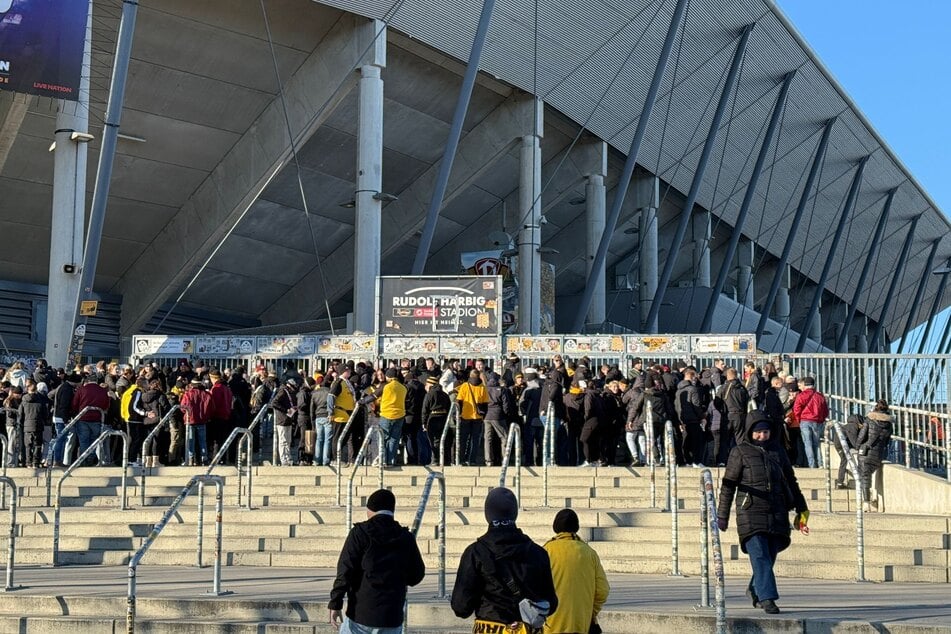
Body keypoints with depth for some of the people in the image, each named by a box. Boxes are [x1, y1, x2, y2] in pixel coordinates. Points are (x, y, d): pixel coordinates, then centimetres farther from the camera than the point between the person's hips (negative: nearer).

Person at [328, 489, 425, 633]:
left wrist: (335, 603, -7)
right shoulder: (406, 538, 5)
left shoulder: (360, 532, -5)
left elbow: (345, 569, -11)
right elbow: (416, 576, 11)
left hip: (360, 612, -2)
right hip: (391, 616, 3)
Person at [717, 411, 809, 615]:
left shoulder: (777, 450, 14)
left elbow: (791, 482, 20)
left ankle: (754, 589, 32)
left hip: (777, 514, 4)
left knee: (769, 557, 9)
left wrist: (802, 510, 16)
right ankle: (767, 598, -16)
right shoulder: (739, 452, 1)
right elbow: (728, 486, 3)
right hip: (751, 514, -4)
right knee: (760, 557, -14)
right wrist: (722, 516, 3)